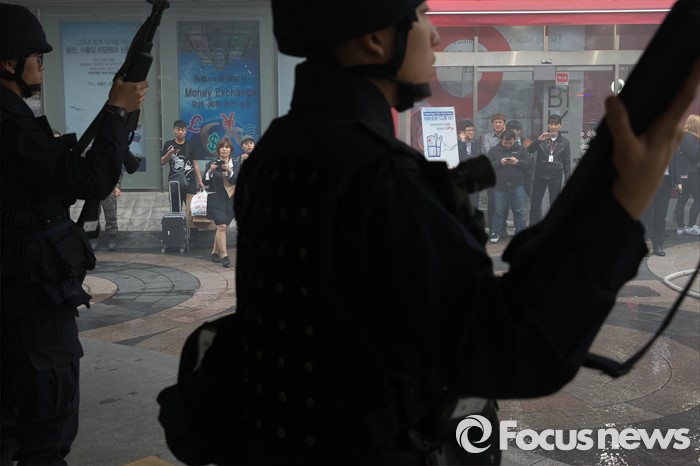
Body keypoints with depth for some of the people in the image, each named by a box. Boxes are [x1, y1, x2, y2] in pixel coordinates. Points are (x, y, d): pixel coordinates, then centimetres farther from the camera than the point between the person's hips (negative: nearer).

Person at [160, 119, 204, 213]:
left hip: (190, 181, 0)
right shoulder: (168, 145, 4)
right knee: (175, 208, 4)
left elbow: (195, 164, 5)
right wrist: (170, 153, -15)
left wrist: (200, 181, 0)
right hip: (174, 181, 0)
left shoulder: (190, 146, 4)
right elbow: (162, 162, 3)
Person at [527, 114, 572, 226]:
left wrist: (567, 179, 0)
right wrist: (538, 140, -24)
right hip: (540, 175, 0)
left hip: (556, 176, 0)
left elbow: (567, 162, 5)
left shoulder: (564, 142, 4)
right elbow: (530, 150, -10)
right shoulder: (541, 139, 2)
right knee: (535, 203, -1)